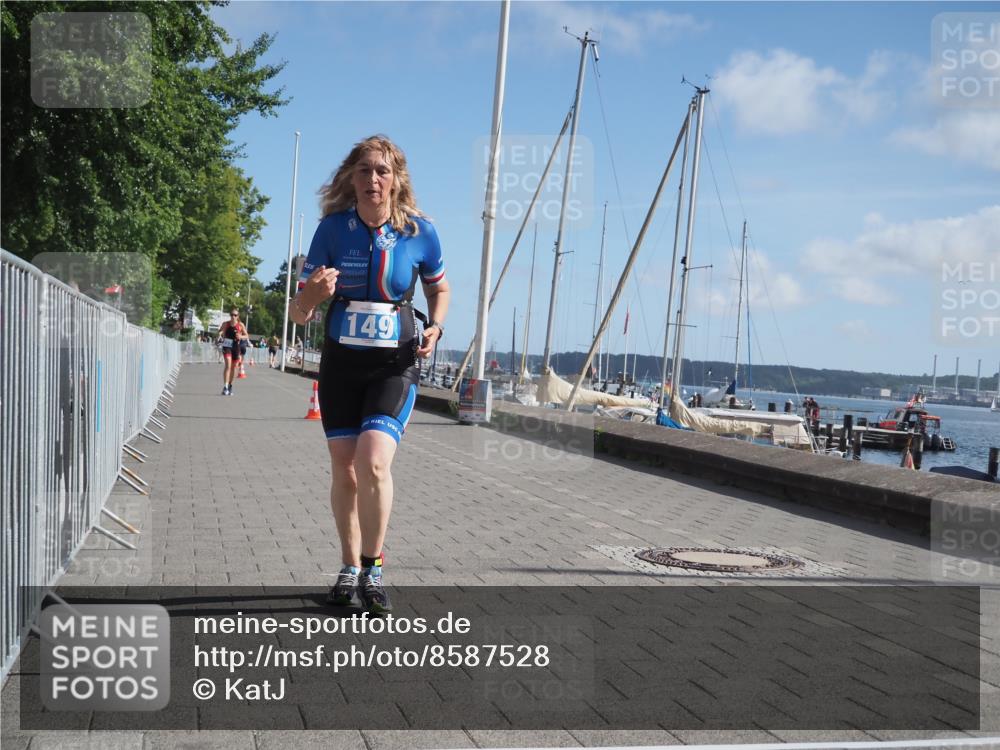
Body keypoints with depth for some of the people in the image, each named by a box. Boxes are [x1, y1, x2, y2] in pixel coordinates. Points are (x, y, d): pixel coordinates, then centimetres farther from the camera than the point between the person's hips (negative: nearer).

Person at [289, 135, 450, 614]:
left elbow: (438, 289, 14)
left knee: (373, 462, -20)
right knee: (344, 471, 6)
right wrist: (313, 293, -27)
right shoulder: (332, 228, -6)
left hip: (395, 363, -2)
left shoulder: (420, 232, -6)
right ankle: (350, 568, 25)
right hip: (340, 361, 2)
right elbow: (299, 314, -4)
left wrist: (435, 328, -6)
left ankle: (372, 568, -1)